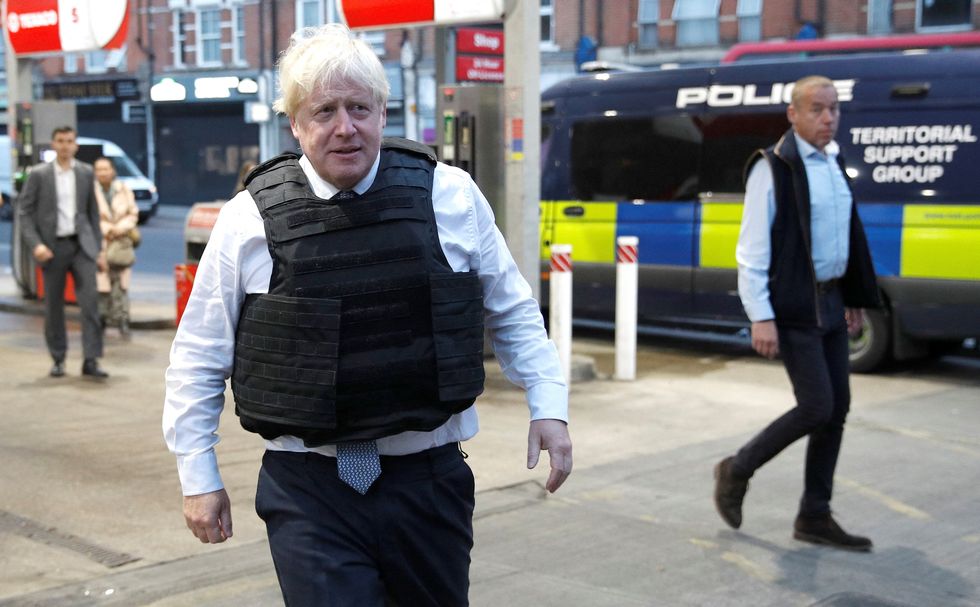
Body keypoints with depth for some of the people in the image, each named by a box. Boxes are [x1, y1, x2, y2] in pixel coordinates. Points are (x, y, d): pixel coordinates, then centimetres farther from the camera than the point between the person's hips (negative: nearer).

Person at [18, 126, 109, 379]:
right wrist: (35, 244, -13)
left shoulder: (85, 172, 6)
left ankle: (91, 360, -9)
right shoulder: (39, 174, -1)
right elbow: (24, 211, -1)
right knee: (53, 306, 6)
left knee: (90, 300, -10)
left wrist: (98, 247, 9)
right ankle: (58, 360, 21)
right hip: (53, 247, -1)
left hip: (81, 244, 1)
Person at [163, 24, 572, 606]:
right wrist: (199, 478, 6)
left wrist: (549, 405, 4)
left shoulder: (451, 196, -1)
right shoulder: (249, 220, -4)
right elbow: (199, 357, 6)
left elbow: (512, 312, 12)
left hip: (430, 478, 2)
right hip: (309, 491, -2)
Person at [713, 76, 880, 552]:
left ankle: (814, 517, 17)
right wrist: (761, 317, -19)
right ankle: (736, 471, 11)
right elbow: (753, 249, -14)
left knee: (837, 409, 7)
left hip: (830, 303, 8)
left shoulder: (834, 164, 12)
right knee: (816, 408, -10)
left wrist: (855, 298, 17)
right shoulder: (773, 168, -12)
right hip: (793, 309, -8)